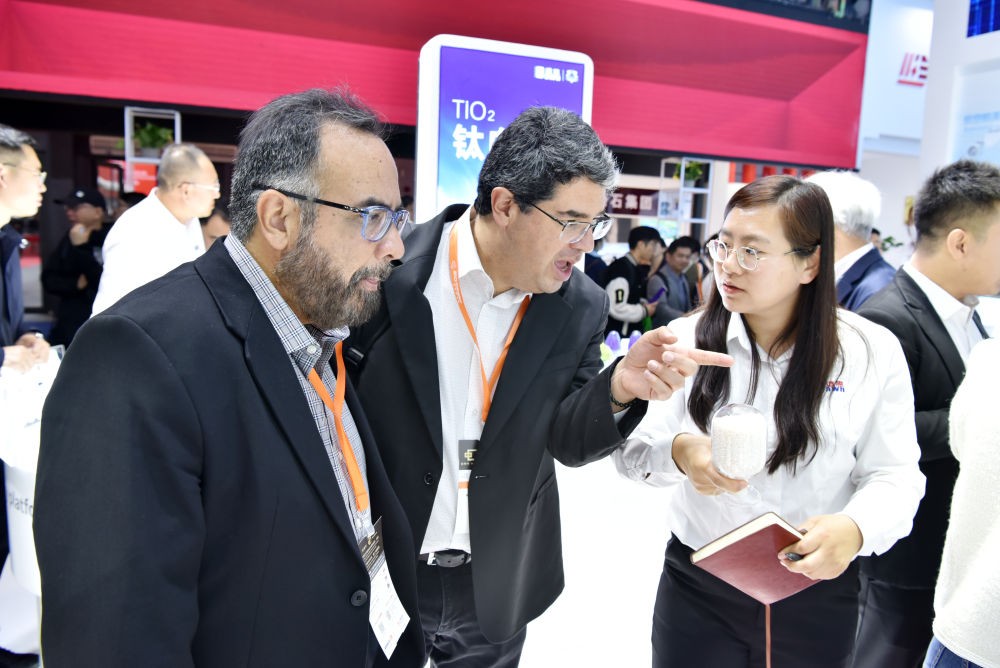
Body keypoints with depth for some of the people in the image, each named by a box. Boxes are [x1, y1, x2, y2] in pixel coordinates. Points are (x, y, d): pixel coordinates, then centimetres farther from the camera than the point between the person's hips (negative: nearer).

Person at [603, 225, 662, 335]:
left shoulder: (636, 269, 12)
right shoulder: (620, 268, -18)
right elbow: (616, 309, -26)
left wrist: (643, 305, 5)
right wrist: (644, 310, -11)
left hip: (631, 335, 10)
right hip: (617, 337, -10)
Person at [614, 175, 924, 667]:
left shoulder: (873, 352, -9)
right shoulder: (687, 340, -7)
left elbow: (893, 475, -6)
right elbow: (632, 451, -9)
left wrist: (855, 528, -27)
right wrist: (678, 452, -31)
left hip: (818, 594, 0)